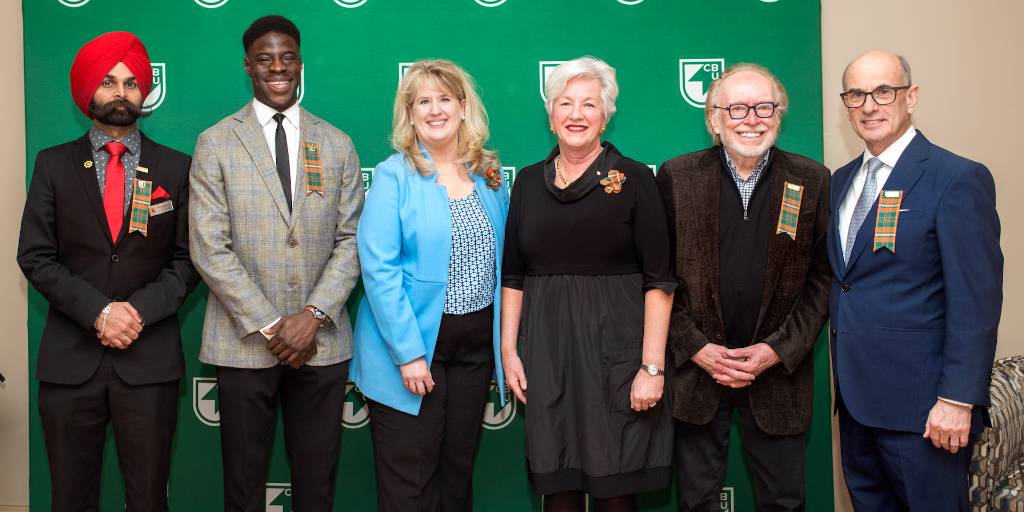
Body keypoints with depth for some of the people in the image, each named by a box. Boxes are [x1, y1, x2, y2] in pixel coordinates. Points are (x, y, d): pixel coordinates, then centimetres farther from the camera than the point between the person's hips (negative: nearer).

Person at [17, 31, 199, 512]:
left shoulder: (176, 168, 6)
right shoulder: (54, 165, 6)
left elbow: (187, 259, 3)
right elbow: (35, 257, 0)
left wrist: (140, 310, -13)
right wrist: (97, 311, -13)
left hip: (150, 359, 0)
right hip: (70, 358, 1)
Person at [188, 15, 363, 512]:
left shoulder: (337, 145, 7)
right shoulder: (216, 143, 1)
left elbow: (351, 240, 3)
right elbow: (209, 248, -6)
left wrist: (313, 315, -10)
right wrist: (269, 326, -11)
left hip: (322, 341, 2)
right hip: (243, 341, -1)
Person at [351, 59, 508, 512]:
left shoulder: (489, 175, 6)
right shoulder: (393, 176, -9)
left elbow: (499, 261, 11)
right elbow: (379, 269, -14)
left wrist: (504, 341, 5)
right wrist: (409, 352, -19)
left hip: (476, 344, 5)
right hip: (411, 346, -4)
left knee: (458, 471, 17)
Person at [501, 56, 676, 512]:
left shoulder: (634, 179, -2)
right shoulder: (529, 182, 9)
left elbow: (659, 280, -6)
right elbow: (513, 275, 12)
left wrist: (653, 366, -12)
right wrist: (509, 350, 6)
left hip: (615, 348, -3)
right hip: (546, 352, 3)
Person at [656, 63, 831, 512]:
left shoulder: (812, 181, 1)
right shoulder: (676, 177, -1)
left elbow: (823, 277, 1)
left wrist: (779, 350, -9)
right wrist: (695, 348, -9)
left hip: (778, 371, 1)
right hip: (695, 367, 0)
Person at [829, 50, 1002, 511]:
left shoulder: (959, 178, -12)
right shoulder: (842, 180, 11)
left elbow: (976, 303, -15)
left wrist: (957, 400, -19)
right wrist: (842, 372, 11)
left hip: (918, 400, -7)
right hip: (855, 392, 7)